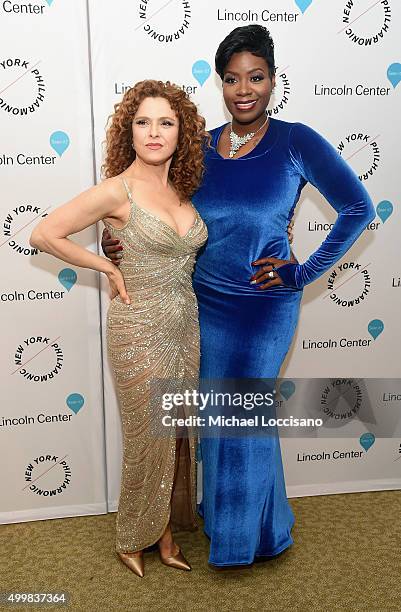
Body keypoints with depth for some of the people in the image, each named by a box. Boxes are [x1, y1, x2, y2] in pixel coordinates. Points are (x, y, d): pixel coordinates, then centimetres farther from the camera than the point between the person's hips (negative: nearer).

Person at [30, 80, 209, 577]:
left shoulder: (183, 187, 5)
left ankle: (168, 527, 38)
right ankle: (134, 539, 33)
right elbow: (44, 235, -15)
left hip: (186, 325, 6)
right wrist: (110, 270, -11)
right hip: (141, 331, -6)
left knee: (179, 432, 17)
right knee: (148, 437, 8)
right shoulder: (117, 190, -15)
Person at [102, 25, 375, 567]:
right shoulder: (201, 146, 3)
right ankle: (220, 510, 42)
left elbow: (358, 208, -7)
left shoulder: (296, 142, -9)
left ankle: (253, 530, 33)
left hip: (263, 305, -4)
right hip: (206, 303, 4)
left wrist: (307, 272, -10)